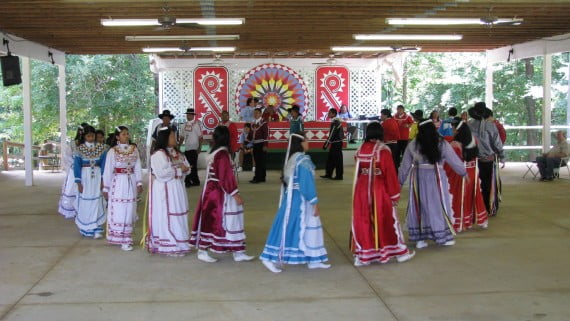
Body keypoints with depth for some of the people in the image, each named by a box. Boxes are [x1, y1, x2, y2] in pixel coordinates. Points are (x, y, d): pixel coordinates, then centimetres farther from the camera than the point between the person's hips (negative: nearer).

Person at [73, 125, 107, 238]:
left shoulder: (101, 148, 3)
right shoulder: (80, 149, 0)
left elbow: (104, 164, 4)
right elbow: (77, 166, -1)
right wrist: (78, 182, -6)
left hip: (97, 176, 1)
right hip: (85, 176, -1)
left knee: (97, 202, -4)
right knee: (85, 202, 3)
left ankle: (97, 229, -3)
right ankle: (85, 228, 18)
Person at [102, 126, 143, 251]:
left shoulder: (134, 149, 5)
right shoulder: (113, 151, -5)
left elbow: (138, 168, 7)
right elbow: (108, 170, -3)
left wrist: (139, 183, 0)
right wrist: (106, 188, -3)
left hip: (131, 183, 4)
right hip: (118, 183, -3)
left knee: (130, 210, 7)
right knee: (119, 211, -2)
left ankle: (127, 237, 19)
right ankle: (123, 240, 4)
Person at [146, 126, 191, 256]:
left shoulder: (177, 153, 13)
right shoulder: (158, 154, -14)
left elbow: (187, 167, 14)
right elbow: (161, 173, -23)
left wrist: (185, 169, -10)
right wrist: (178, 170, -16)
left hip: (177, 189, 9)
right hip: (164, 190, -9)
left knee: (178, 216, 11)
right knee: (166, 217, -4)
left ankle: (178, 243, 19)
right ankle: (168, 246, 0)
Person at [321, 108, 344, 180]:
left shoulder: (335, 122, -18)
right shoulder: (336, 121, 12)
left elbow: (332, 135, -20)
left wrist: (326, 144, -15)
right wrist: (327, 143, 19)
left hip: (336, 143, -10)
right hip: (336, 143, 10)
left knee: (337, 159, -3)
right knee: (330, 159, 13)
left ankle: (339, 176, 3)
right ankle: (328, 174, 19)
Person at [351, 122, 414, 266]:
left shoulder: (360, 149, 1)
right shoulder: (383, 150, -12)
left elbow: (358, 172, 8)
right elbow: (390, 174, -10)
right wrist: (394, 194, -4)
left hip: (362, 190, 4)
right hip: (380, 191, -4)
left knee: (363, 221, 9)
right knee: (386, 221, 8)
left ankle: (362, 255, 12)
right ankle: (400, 252, 23)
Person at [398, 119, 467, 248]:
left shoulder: (412, 145, -3)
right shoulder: (442, 144, -7)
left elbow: (405, 166, 2)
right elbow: (454, 161, 1)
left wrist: (400, 181, 13)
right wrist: (464, 172, 18)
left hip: (418, 179, 2)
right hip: (436, 179, -2)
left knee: (418, 207, 12)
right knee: (439, 206, 10)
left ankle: (419, 239, 16)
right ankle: (444, 237, 18)